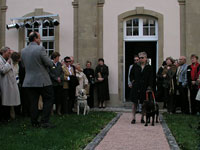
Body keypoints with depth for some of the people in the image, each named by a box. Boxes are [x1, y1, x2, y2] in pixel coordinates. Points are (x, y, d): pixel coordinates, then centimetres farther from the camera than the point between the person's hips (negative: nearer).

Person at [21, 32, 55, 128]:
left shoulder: (23, 51, 6)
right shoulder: (40, 49, -13)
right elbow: (50, 64, -12)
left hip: (29, 82, 6)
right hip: (42, 81, -5)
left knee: (33, 103, 10)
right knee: (48, 99, 6)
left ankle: (34, 123, 14)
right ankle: (44, 121, 1)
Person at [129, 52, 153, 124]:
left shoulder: (149, 68, 1)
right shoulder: (135, 66, 4)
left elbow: (151, 78, 1)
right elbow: (131, 74, 18)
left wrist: (149, 87, -7)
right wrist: (132, 81, 5)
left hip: (144, 88, 0)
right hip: (136, 87, 1)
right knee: (134, 102, 0)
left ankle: (142, 118, 16)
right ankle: (133, 118, 6)